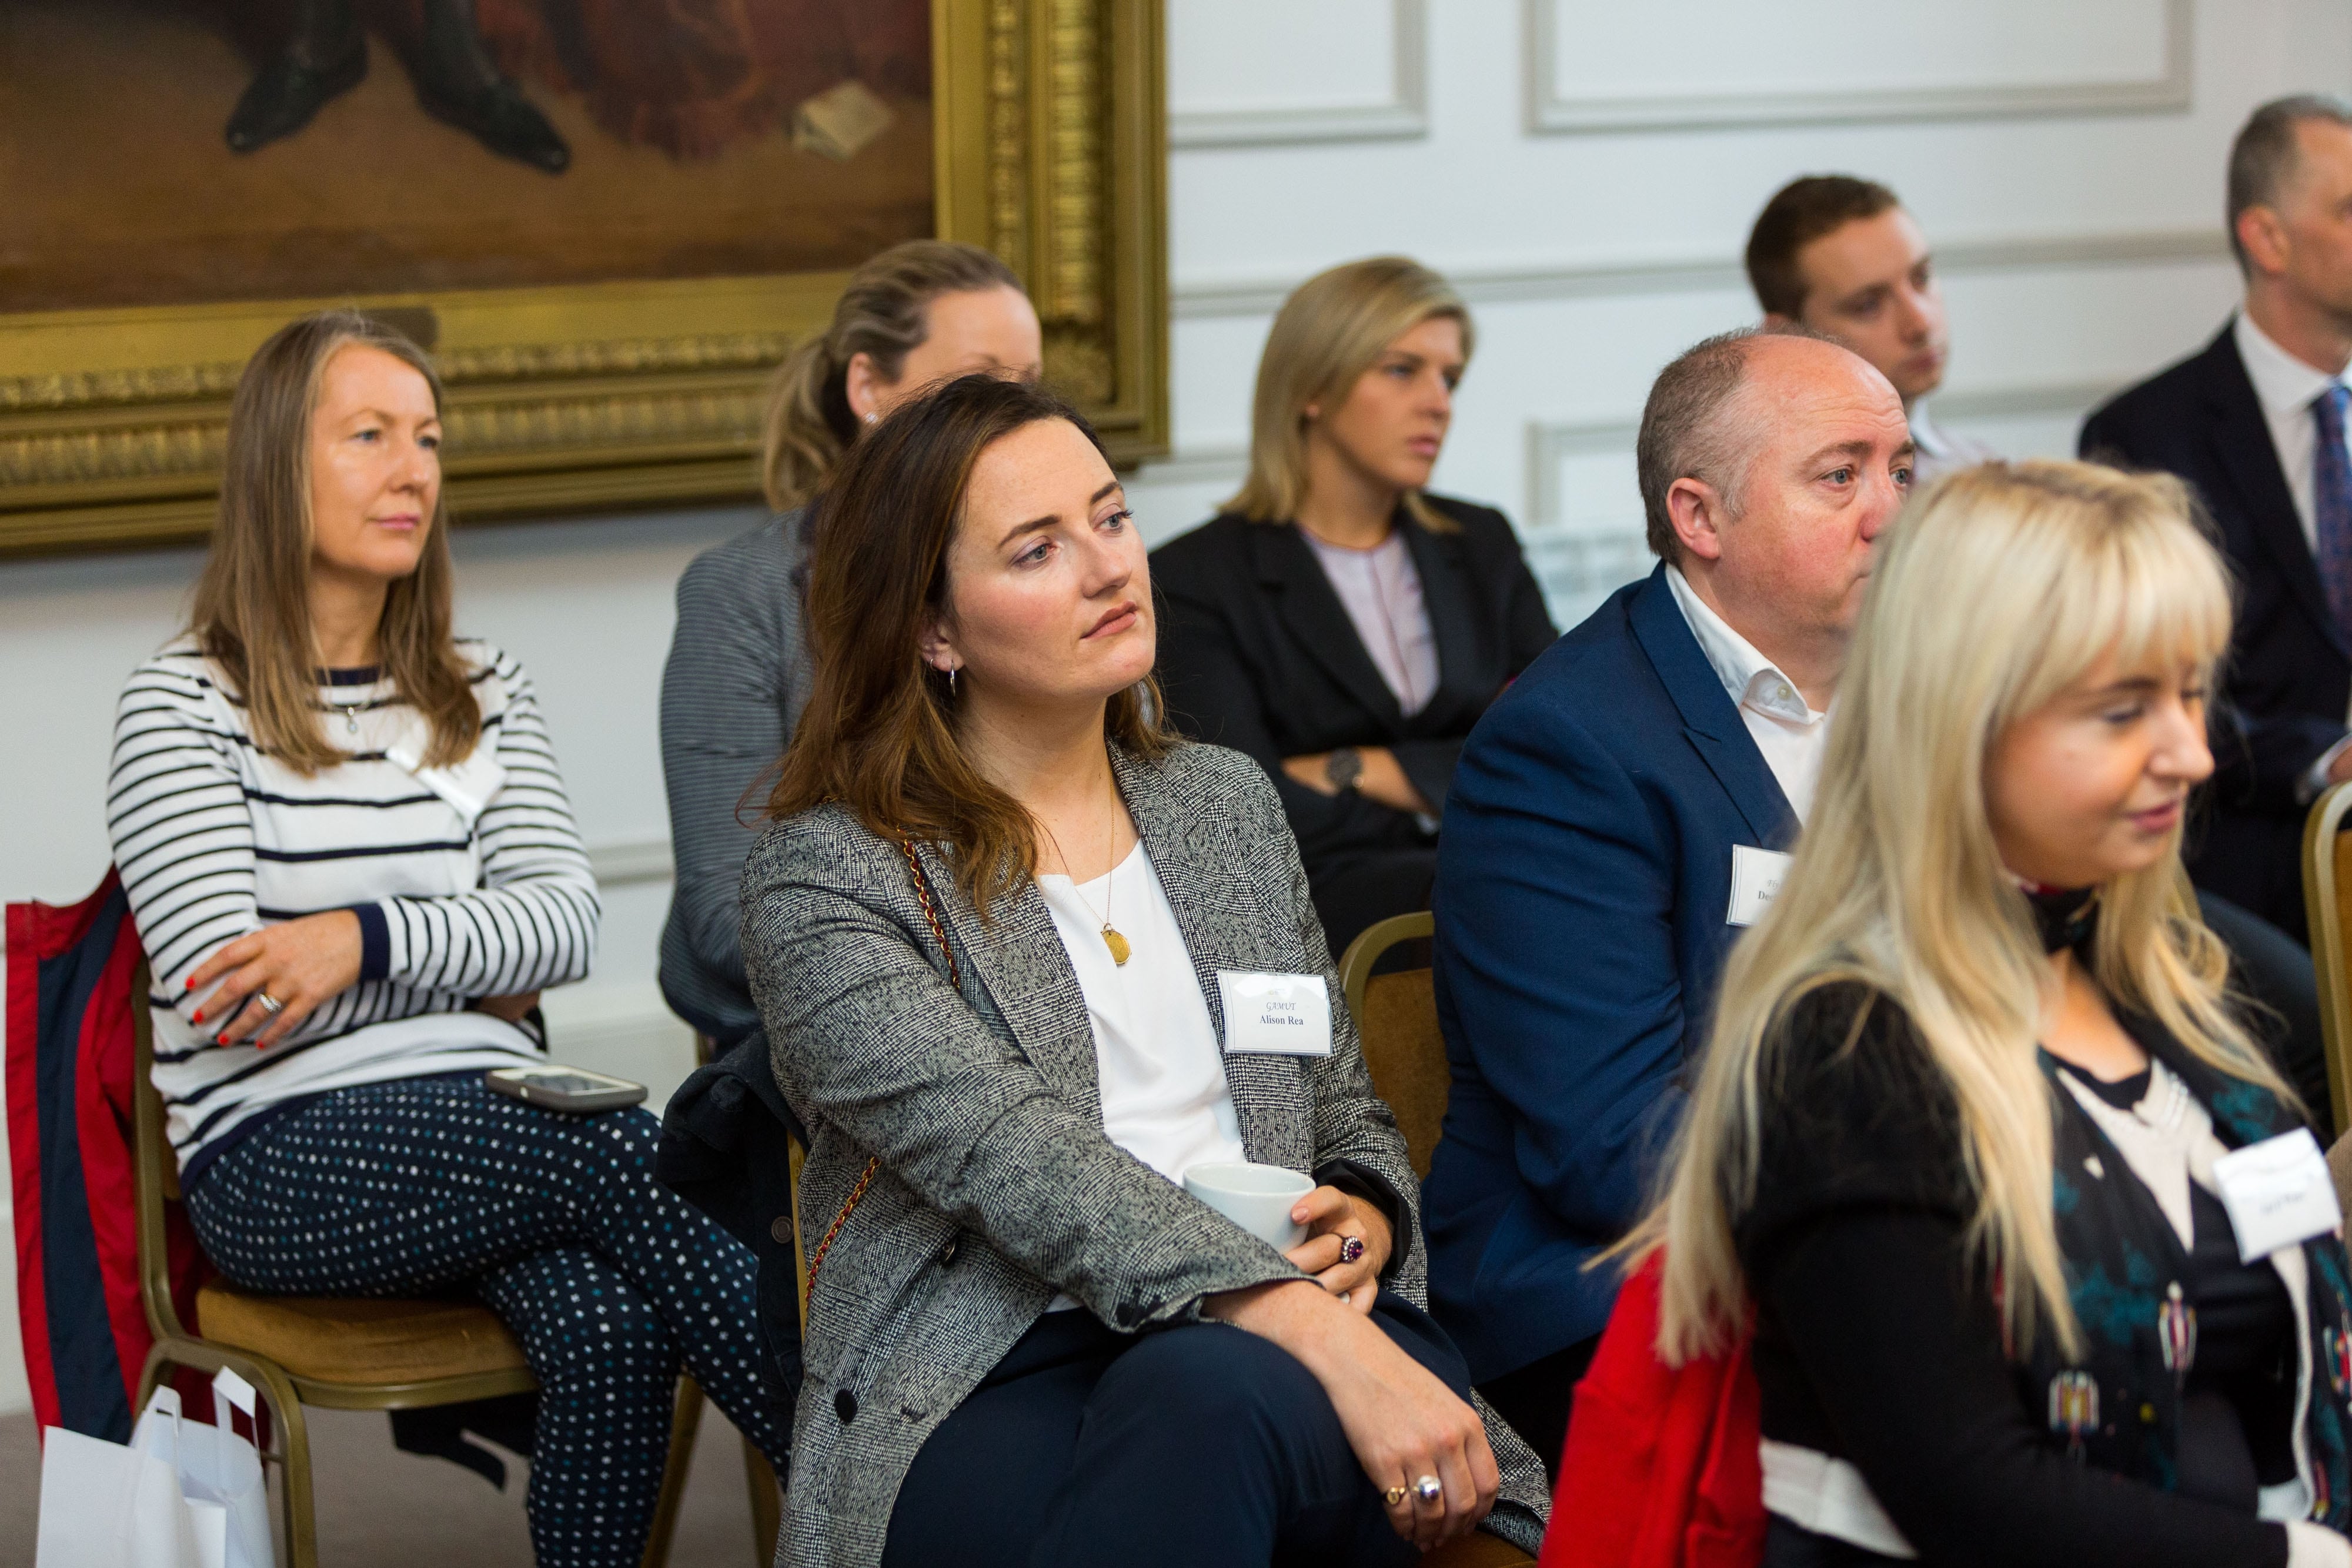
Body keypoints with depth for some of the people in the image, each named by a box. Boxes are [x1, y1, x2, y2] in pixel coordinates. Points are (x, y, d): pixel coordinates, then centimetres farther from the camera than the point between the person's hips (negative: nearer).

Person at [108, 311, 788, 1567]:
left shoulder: (482, 694, 18)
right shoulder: (182, 707, 1)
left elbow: (566, 921, 4)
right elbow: (228, 998, -8)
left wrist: (370, 940, -12)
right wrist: (475, 973, -1)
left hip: (483, 1134, 4)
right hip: (281, 1160, -4)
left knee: (603, 1321, -32)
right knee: (628, 1151, -31)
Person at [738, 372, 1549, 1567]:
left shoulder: (1228, 805, 21)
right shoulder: (822, 878, 1)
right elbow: (1017, 1161, -14)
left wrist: (1362, 1223, 0)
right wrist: (1323, 1334, -27)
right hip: (992, 1398, -3)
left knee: (1209, 1394, -35)